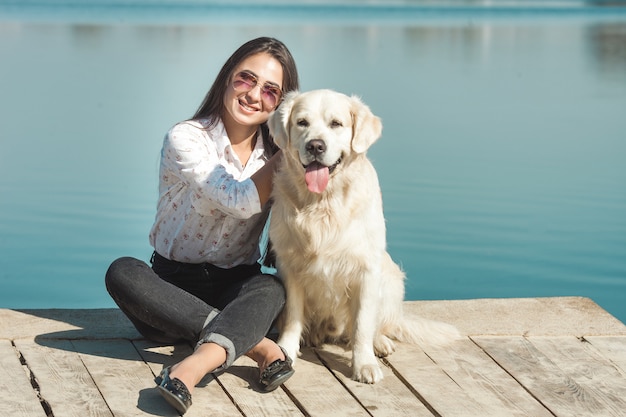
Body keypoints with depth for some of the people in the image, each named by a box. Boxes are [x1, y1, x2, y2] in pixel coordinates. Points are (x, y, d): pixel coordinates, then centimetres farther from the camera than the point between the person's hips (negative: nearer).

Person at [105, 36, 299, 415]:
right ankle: (256, 343, -39)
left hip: (238, 290, 2)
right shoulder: (186, 139, -10)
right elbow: (241, 201, -20)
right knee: (122, 273, -34)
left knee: (273, 286, -33)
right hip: (173, 288, -1)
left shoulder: (276, 153, 4)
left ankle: (194, 367, -58)